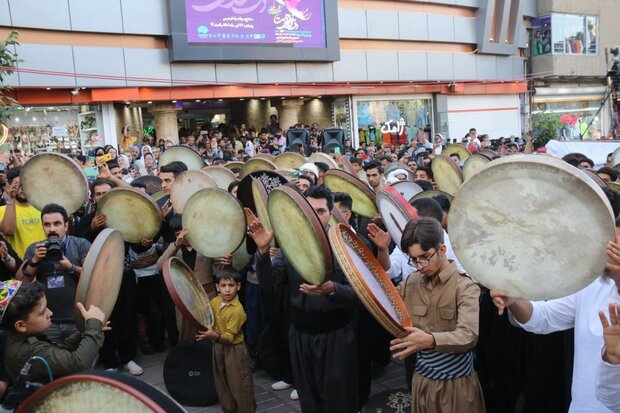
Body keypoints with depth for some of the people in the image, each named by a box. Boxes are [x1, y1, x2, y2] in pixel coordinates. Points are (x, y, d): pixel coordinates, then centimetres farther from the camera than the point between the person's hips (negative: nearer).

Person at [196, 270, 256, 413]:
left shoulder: (237, 310, -23)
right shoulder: (214, 302, -3)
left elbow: (229, 337, -25)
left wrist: (215, 336, -41)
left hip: (234, 350, -7)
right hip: (218, 347, 7)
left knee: (239, 385, 1)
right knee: (222, 384, 19)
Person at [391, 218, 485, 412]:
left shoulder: (465, 285, -13)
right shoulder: (410, 284, 3)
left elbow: (468, 335, -25)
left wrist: (430, 340, -42)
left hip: (457, 382, -4)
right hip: (422, 378, 4)